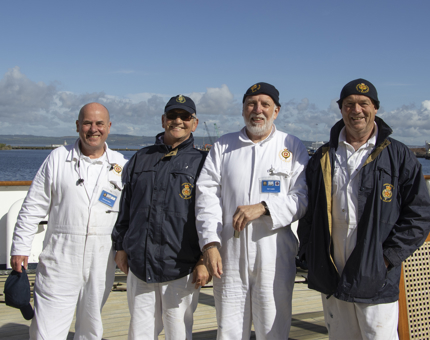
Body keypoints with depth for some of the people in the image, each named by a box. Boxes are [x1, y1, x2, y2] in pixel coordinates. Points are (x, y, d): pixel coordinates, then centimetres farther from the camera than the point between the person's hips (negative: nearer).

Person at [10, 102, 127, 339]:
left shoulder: (120, 165, 6)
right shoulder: (58, 158, 2)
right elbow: (33, 208, 3)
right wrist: (20, 248, 0)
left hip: (102, 263, 2)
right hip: (60, 260, -2)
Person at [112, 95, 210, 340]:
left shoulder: (201, 162, 1)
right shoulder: (141, 159, 13)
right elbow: (126, 206, 18)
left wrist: (204, 260, -8)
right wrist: (121, 247, 14)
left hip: (181, 269, -3)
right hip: (139, 265, 4)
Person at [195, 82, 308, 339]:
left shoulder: (293, 147, 7)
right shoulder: (224, 146, 12)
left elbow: (303, 197, -2)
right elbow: (207, 194, 4)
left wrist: (263, 208, -17)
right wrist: (210, 242, -8)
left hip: (275, 259, -1)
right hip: (230, 256, 2)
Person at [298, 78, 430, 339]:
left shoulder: (399, 156, 1)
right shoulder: (323, 158, 11)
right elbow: (307, 211, 16)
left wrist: (389, 257, -9)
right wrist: (311, 254, 5)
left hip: (376, 281, -3)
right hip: (332, 278, 3)